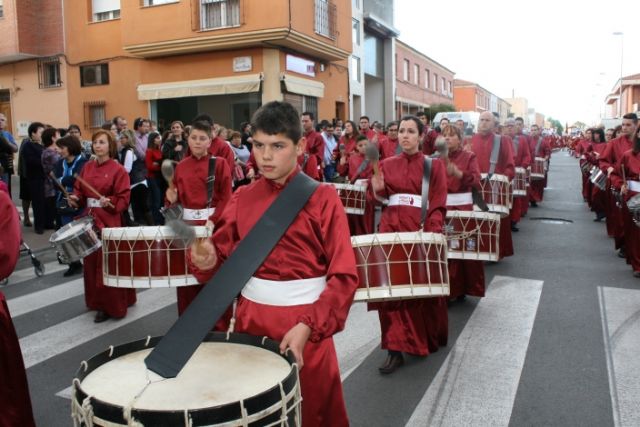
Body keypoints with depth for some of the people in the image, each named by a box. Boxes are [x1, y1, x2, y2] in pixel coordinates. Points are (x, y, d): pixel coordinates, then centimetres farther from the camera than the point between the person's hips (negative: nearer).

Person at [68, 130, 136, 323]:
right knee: (91, 262, 12)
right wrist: (75, 199, -9)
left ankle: (111, 306, 8)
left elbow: (124, 198, -12)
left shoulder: (118, 170, -9)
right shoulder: (87, 167, 10)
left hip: (109, 221, -6)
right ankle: (97, 302, 27)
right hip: (89, 219, 7)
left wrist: (110, 202, -30)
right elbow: (79, 190, 12)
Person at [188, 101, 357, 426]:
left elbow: (344, 275, -14)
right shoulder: (242, 198, 3)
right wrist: (206, 260, -20)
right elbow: (223, 257, 3)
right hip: (251, 319, 4)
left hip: (306, 322, -3)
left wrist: (307, 326, -23)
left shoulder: (322, 198, -11)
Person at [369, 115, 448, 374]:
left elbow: (438, 205, -3)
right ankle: (396, 349, 3)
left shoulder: (434, 166, 3)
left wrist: (431, 233, -17)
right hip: (391, 229, 2)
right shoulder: (387, 164, 10)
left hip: (421, 231, -2)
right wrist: (377, 188, -11)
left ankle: (430, 340, 31)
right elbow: (380, 200, 11)